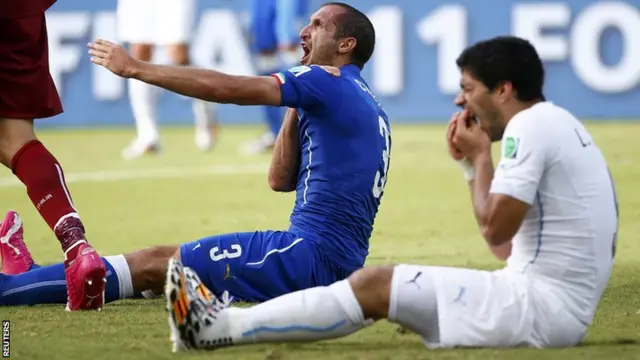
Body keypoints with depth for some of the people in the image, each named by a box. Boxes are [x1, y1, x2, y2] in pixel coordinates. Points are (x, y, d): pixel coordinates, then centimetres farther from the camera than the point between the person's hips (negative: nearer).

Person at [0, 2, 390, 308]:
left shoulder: (329, 84, -7)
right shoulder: (365, 105, 22)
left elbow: (224, 88, -13)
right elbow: (281, 179, 21)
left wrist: (135, 67, -6)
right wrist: (297, 106, 16)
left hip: (312, 255, -9)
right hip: (336, 263, 9)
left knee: (155, 263, -6)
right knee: (172, 260, 14)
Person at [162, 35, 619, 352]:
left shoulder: (530, 126, -12)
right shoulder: (556, 125, 20)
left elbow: (495, 228, -16)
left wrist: (481, 156, -2)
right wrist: (472, 165, 16)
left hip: (543, 305, -10)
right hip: (563, 308, 10)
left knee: (377, 285, -9)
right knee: (383, 283, 10)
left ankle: (218, 328, -7)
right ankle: (232, 323, 8)